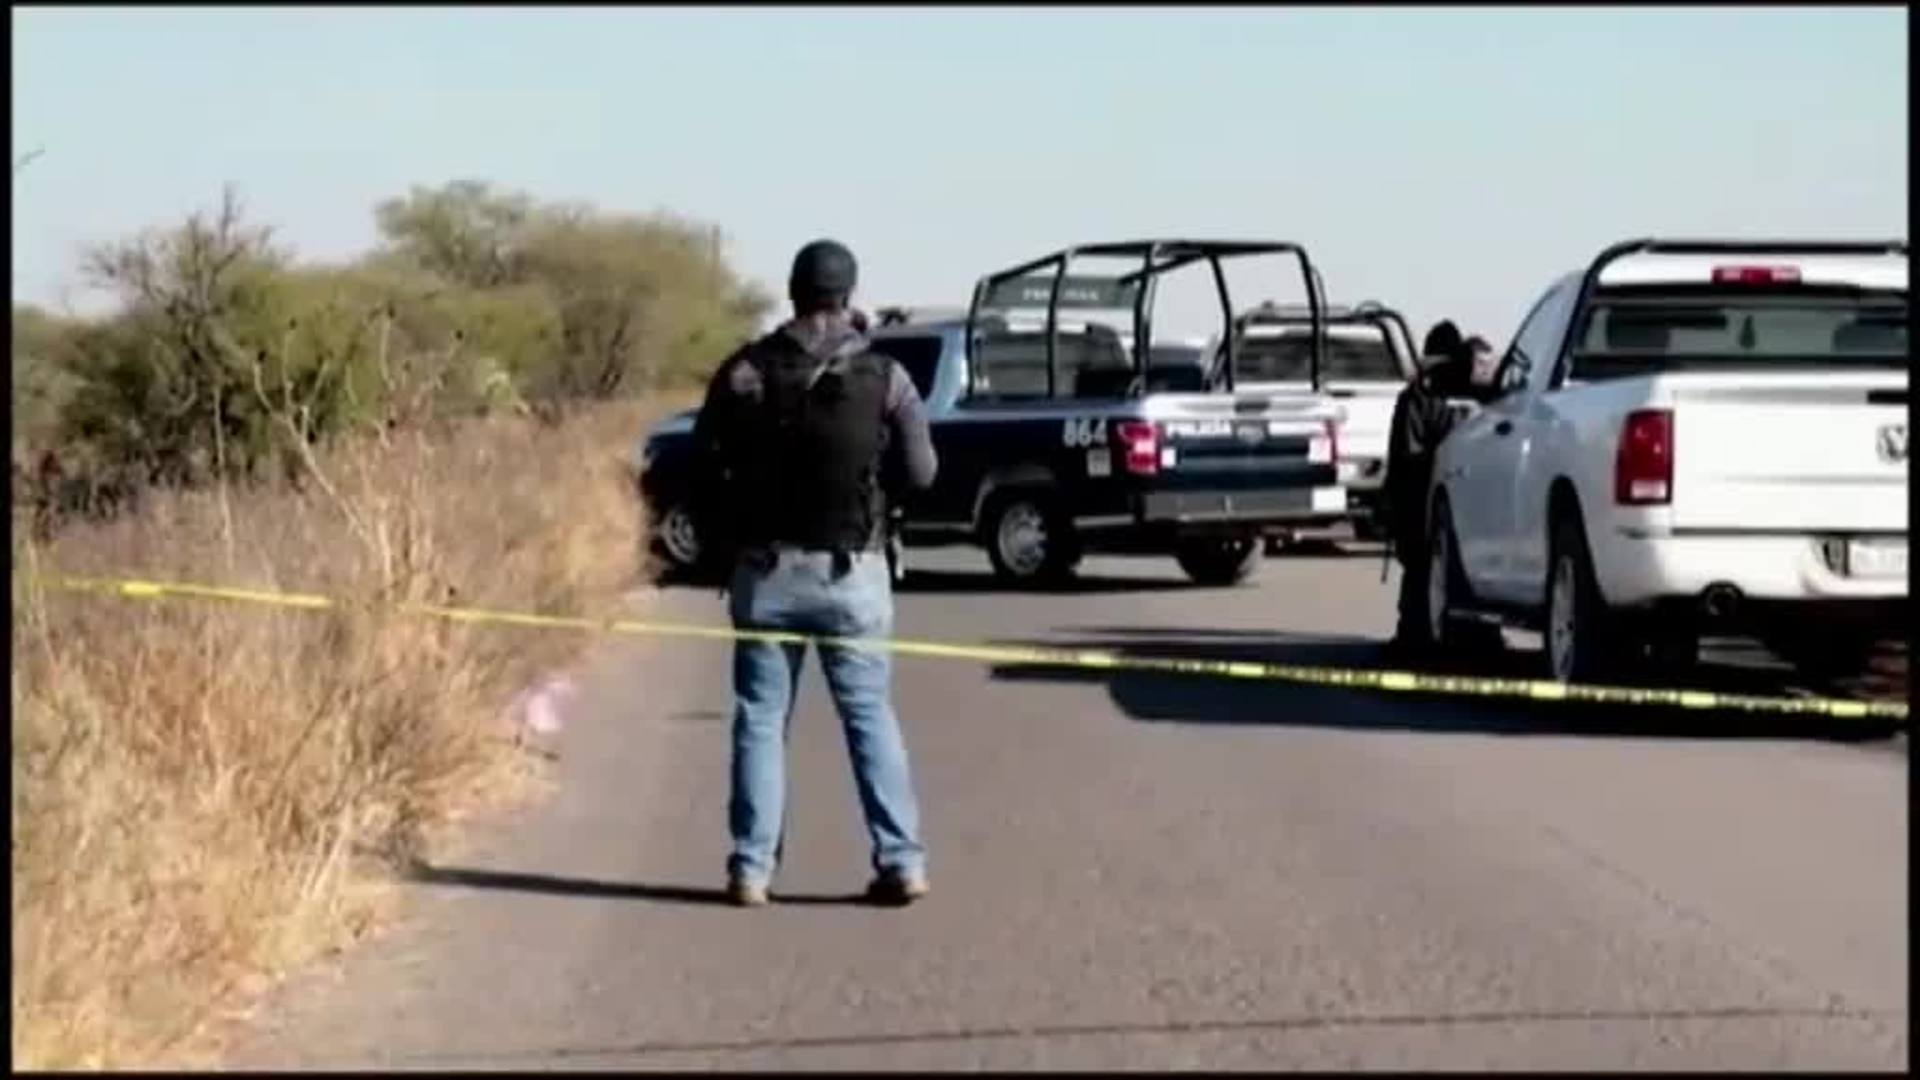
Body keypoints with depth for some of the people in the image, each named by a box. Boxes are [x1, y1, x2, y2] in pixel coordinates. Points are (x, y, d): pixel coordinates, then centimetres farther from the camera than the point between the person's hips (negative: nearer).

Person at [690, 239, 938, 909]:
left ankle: (752, 868, 5)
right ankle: (901, 861, 4)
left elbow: (706, 465, -6)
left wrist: (731, 537, 7)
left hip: (766, 570, 0)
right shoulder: (883, 378, -5)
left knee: (761, 720, 8)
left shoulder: (744, 374, -4)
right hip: (852, 573, 0)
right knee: (870, 716, 8)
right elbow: (920, 472, -5)